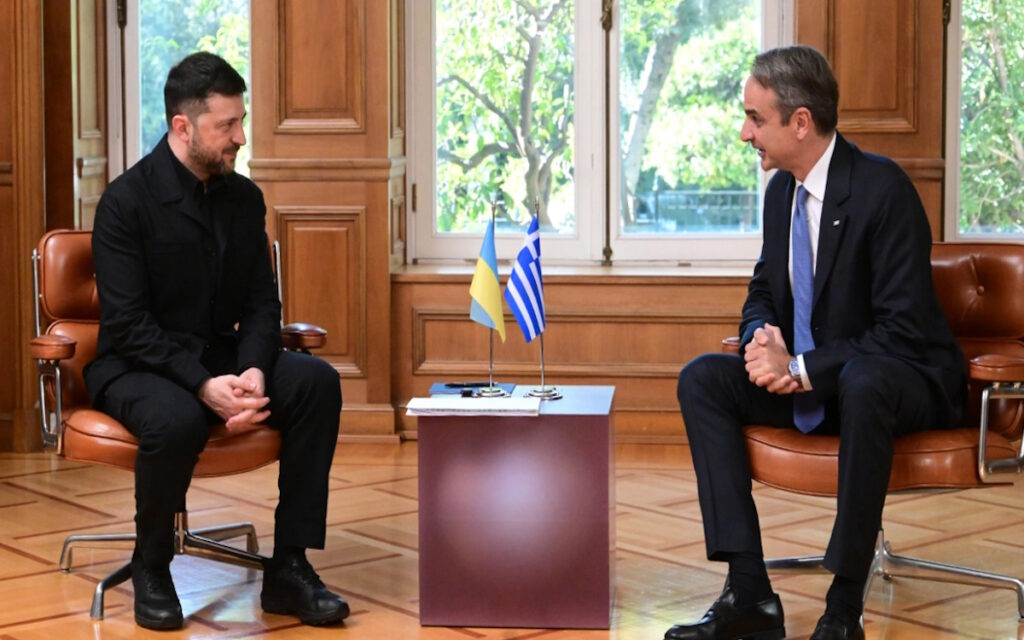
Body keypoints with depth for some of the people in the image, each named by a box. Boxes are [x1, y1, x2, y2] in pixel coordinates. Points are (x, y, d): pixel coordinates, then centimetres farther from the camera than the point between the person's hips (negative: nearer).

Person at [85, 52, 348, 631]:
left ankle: (289, 567, -15)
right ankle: (151, 566, -9)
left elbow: (262, 302, 2)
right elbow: (128, 324, -19)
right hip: (137, 366, -6)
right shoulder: (127, 201, -14)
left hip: (219, 357, 6)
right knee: (177, 418, -39)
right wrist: (203, 385, -30)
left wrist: (254, 370, -19)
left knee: (318, 382, -20)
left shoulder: (245, 198, 4)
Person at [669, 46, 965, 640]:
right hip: (809, 380, 8)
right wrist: (763, 343, -9)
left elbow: (904, 328, -23)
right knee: (701, 379, -9)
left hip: (906, 382, -8)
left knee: (863, 383, -40)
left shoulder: (882, 187, -20)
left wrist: (803, 368, -25)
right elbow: (764, 290, 15)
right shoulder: (782, 189, 4)